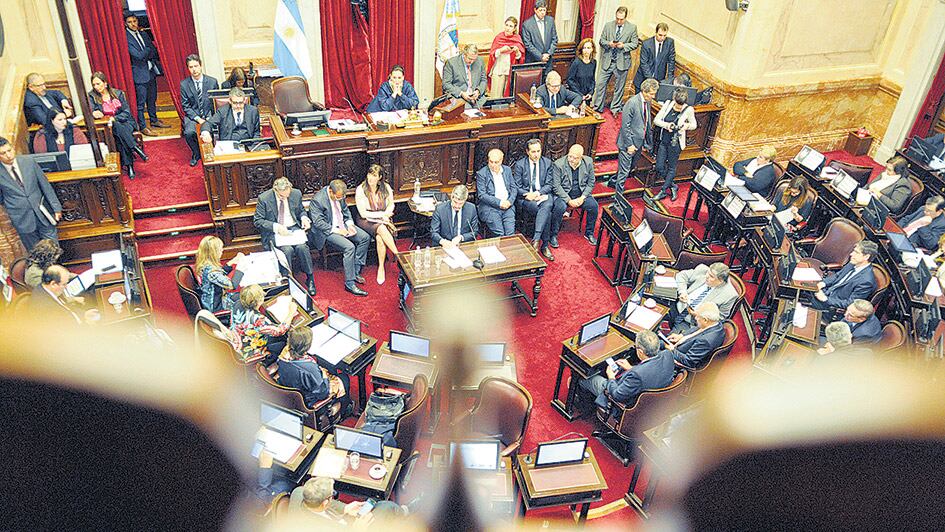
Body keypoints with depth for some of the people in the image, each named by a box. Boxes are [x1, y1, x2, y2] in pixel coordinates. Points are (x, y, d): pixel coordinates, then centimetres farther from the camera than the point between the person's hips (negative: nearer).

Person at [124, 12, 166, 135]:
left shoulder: (143, 34, 10)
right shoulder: (126, 38, -13)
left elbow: (154, 51, 8)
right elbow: (138, 55, -19)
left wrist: (145, 54, -10)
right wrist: (148, 50, -4)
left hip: (151, 70, 7)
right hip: (140, 73, -7)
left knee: (152, 98, 18)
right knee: (141, 101, -3)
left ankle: (154, 120, 33)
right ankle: (142, 126, 4)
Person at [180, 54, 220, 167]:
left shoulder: (212, 82, 0)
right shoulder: (184, 84, 0)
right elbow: (185, 106, 0)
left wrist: (209, 118, -9)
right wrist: (197, 118, -15)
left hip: (209, 115, 0)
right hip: (192, 115, 0)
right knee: (189, 132, -29)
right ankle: (196, 153, 0)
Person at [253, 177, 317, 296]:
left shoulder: (296, 194, -1)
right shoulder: (264, 198, -11)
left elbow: (301, 210, 18)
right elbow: (257, 221, -7)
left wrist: (304, 217, -6)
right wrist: (276, 227, -20)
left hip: (294, 228, 3)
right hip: (274, 232, -3)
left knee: (302, 247, -27)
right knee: (287, 249, -31)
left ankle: (310, 279, -12)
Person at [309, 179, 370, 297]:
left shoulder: (339, 195, 0)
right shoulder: (317, 200, -22)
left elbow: (345, 210, 16)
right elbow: (318, 222, -22)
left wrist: (350, 223, -2)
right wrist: (336, 230, -25)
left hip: (342, 225, 8)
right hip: (328, 230, -8)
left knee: (365, 237, -6)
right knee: (349, 247, -28)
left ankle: (356, 271, 2)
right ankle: (349, 283, -20)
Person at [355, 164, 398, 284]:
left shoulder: (386, 188, 0)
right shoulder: (360, 190, -10)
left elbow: (391, 204, 12)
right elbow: (363, 214, -11)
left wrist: (386, 215, -8)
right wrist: (382, 214, -14)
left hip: (383, 220, 2)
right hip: (366, 221, -2)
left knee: (379, 237, -31)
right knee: (381, 229, -35)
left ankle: (381, 268, -25)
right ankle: (399, 256, -31)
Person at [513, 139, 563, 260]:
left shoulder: (547, 162, 9)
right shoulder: (519, 165, 0)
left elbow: (549, 185, 5)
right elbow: (517, 187, -1)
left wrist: (538, 193, -14)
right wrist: (529, 195, -19)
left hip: (543, 194, 3)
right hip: (526, 197, -3)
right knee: (547, 212, -32)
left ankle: (536, 239, -28)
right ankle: (545, 244, -24)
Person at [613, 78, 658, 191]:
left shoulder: (647, 102, 6)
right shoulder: (632, 103, -20)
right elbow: (625, 126, -19)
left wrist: (649, 142, 16)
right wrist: (629, 144, -19)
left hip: (638, 143, 9)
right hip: (629, 144, -8)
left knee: (630, 168, 21)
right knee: (624, 170, 0)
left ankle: (614, 182, 41)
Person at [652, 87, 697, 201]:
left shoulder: (688, 110, -14)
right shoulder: (668, 104, -6)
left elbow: (694, 125, 2)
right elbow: (656, 120, -3)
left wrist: (687, 125, -21)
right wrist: (666, 125, -22)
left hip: (675, 143, -4)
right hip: (663, 140, 4)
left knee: (671, 168, 8)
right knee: (659, 167, 6)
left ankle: (663, 191, 22)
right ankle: (673, 187, 27)